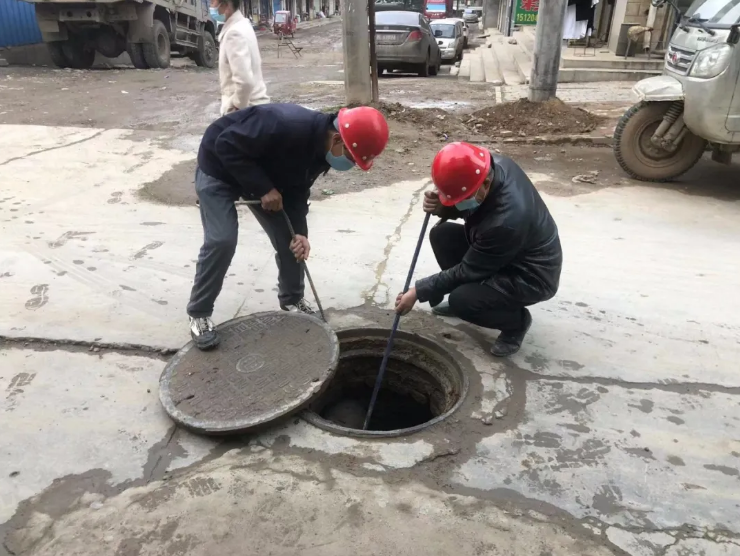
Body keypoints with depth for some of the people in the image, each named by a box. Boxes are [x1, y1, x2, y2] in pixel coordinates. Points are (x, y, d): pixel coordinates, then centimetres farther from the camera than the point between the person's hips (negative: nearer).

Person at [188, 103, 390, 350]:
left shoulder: (324, 148, -13)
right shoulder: (286, 126, -40)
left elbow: (298, 189, -4)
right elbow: (227, 145, -33)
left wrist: (300, 231, -17)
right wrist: (263, 189, -32)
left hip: (266, 174, 7)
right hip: (219, 167, -7)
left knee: (289, 238, 1)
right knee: (222, 240, -18)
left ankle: (292, 300, 22)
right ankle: (199, 314, 0)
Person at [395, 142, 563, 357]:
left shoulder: (506, 220, -38)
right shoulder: (491, 166, -16)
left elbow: (468, 270, -26)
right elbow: (463, 206, 4)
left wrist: (419, 291, -19)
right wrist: (441, 206, -19)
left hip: (531, 274, -8)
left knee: (462, 300, -26)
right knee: (441, 234, -3)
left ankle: (517, 320, 3)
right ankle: (462, 300, 15)